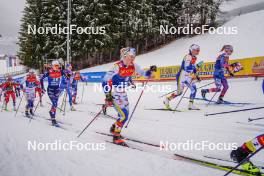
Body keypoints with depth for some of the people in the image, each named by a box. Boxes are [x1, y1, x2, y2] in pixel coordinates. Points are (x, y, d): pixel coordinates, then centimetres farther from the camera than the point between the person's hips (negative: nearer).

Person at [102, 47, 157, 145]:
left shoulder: (133, 66, -4)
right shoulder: (118, 66, -23)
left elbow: (144, 74, 7)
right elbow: (105, 80, -22)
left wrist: (151, 71, -14)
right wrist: (108, 95, -27)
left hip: (122, 92, 8)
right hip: (114, 93, -7)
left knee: (125, 114, 14)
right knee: (124, 115, -14)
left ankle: (114, 129, 39)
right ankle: (116, 137, 1)